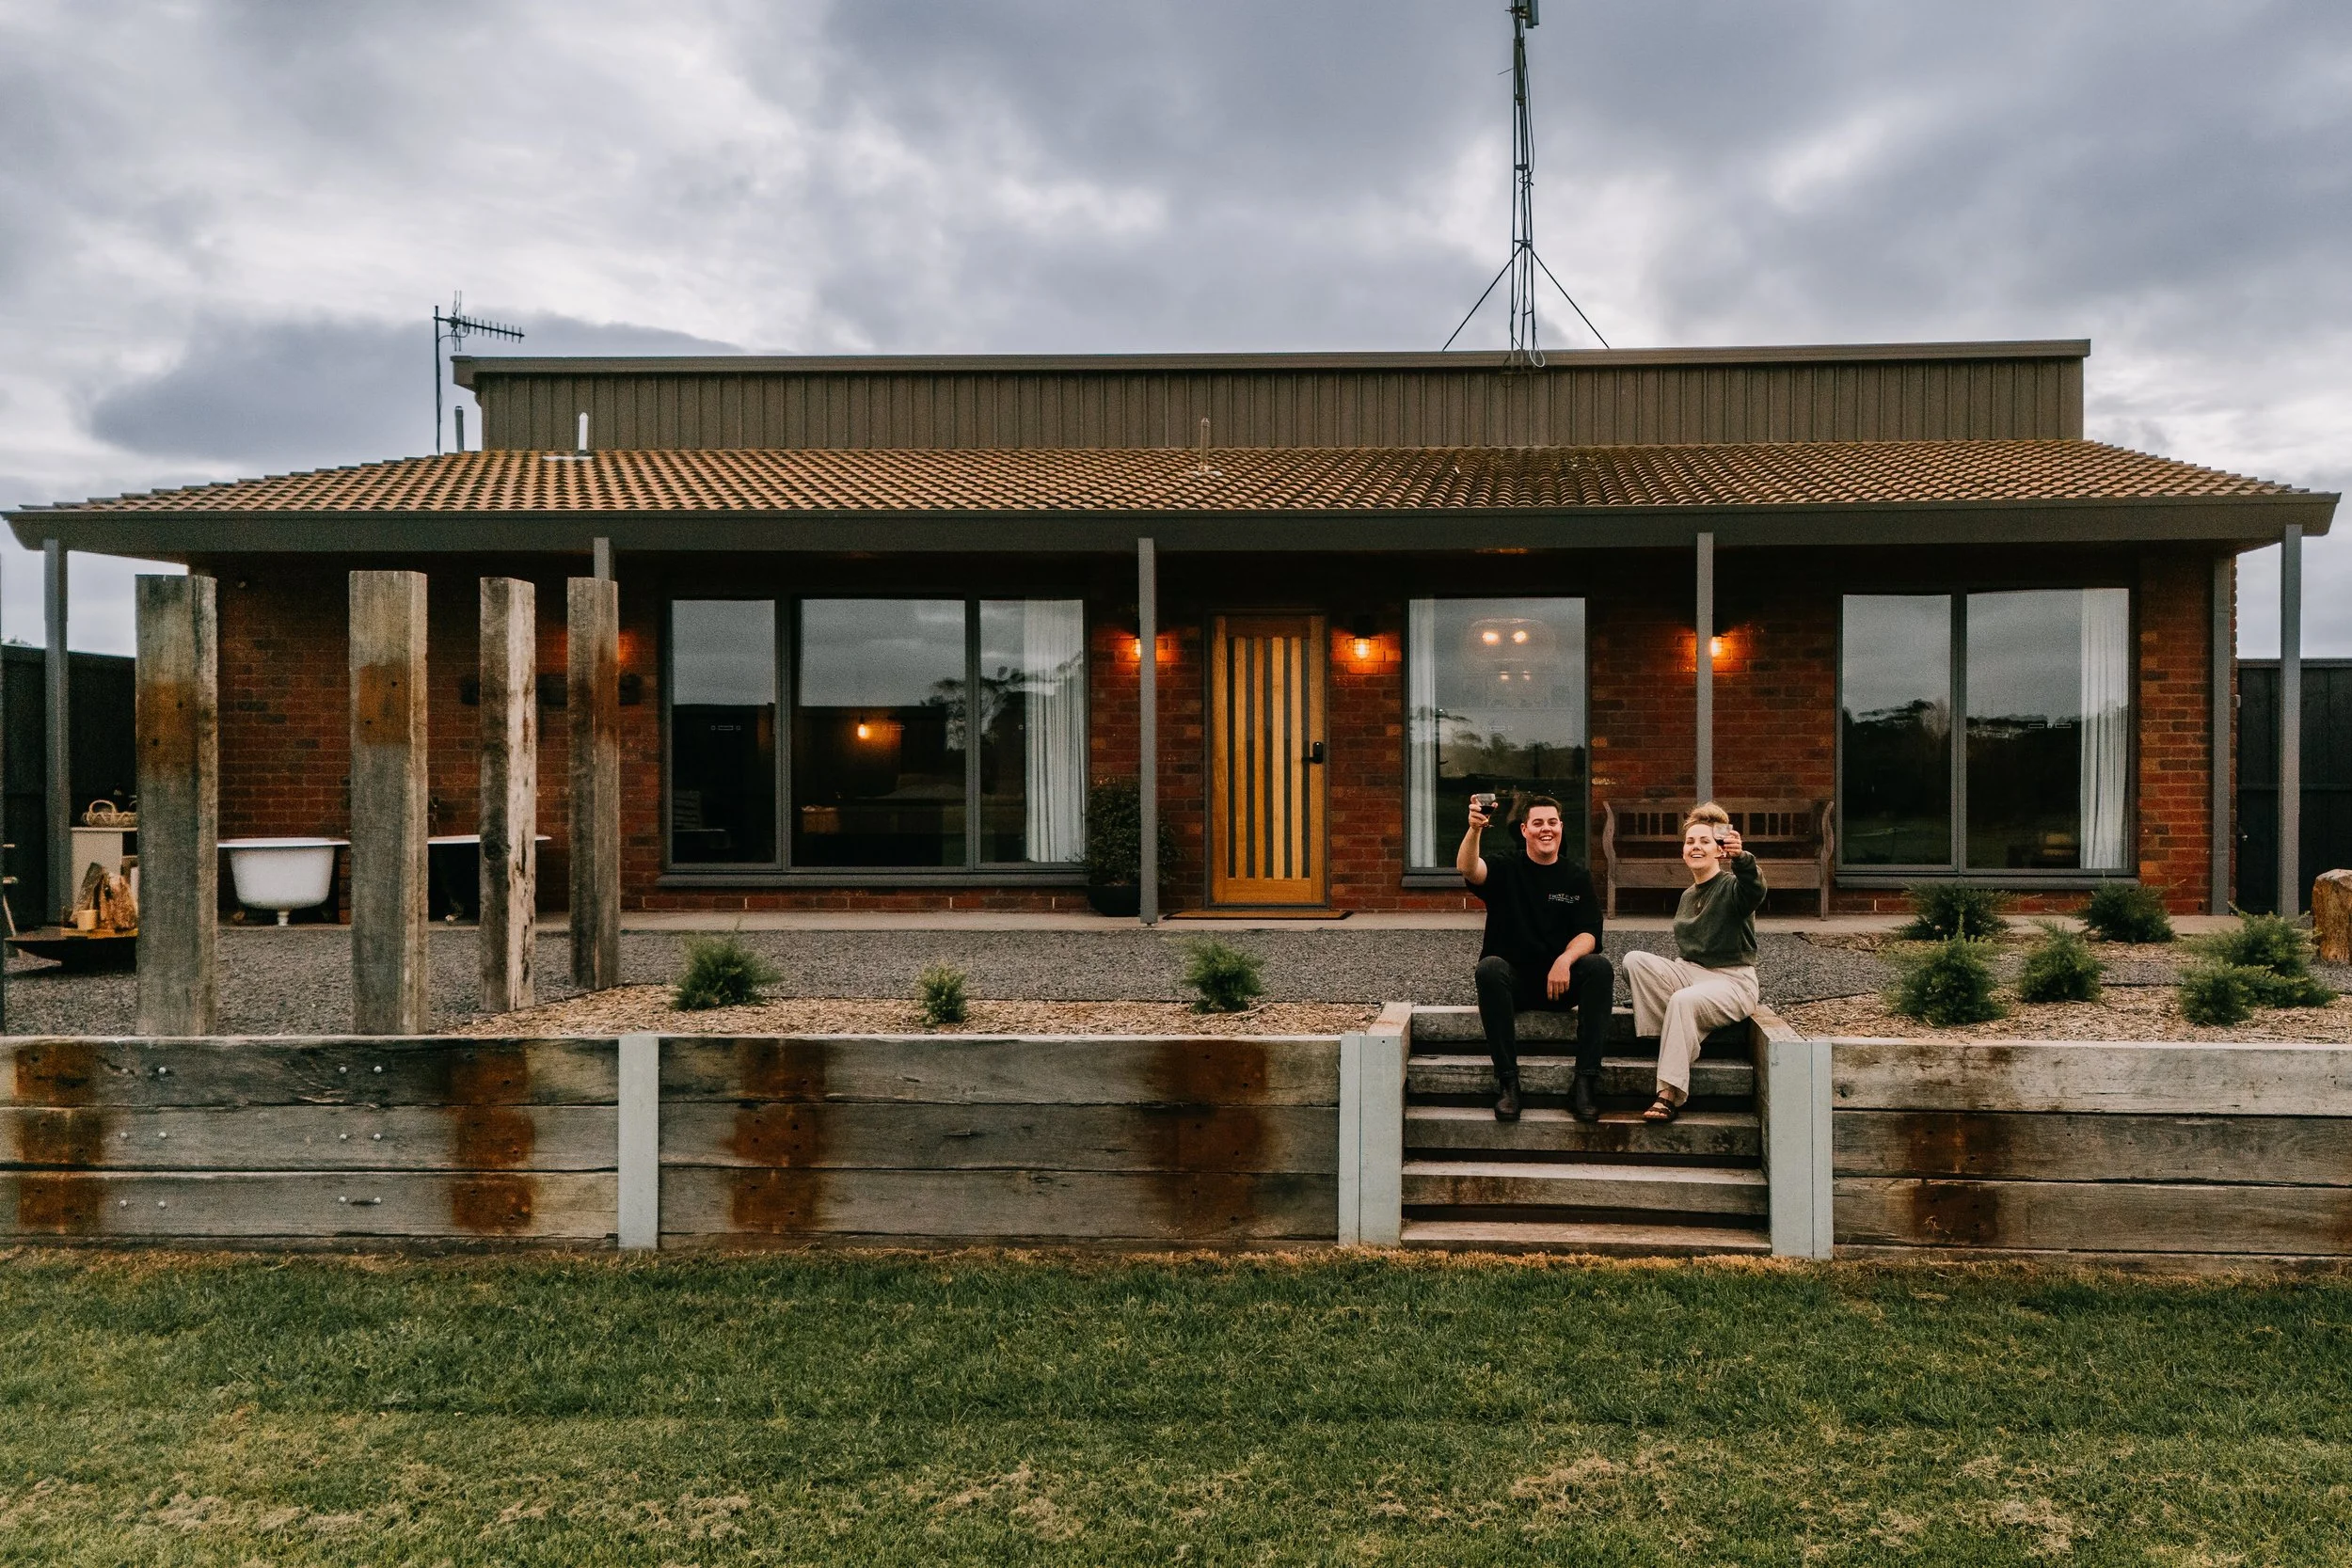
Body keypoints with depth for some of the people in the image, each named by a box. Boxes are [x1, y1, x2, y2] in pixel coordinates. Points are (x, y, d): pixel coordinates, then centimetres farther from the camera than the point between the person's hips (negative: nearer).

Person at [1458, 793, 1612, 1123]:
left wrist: (1565, 959, -23)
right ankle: (1507, 1081, -32)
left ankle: (1586, 1082, -28)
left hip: (1562, 981, 2)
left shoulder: (1577, 877, 10)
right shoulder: (1506, 869, 6)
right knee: (1490, 967, -34)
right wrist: (1475, 829, -37)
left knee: (1599, 966, -28)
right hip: (1514, 981, -1)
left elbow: (1588, 934, -2)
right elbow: (1467, 869, -17)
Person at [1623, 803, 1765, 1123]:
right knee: (1635, 960, -18)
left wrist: (1742, 859, -53)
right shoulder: (1688, 895, 16)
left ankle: (1670, 1095, -33)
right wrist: (1666, 974, 7)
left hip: (1732, 982, -7)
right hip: (1689, 973, 7)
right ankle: (1664, 1041, -22)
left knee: (1683, 1000, -36)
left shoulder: (1731, 886, -7)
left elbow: (1754, 891, -33)